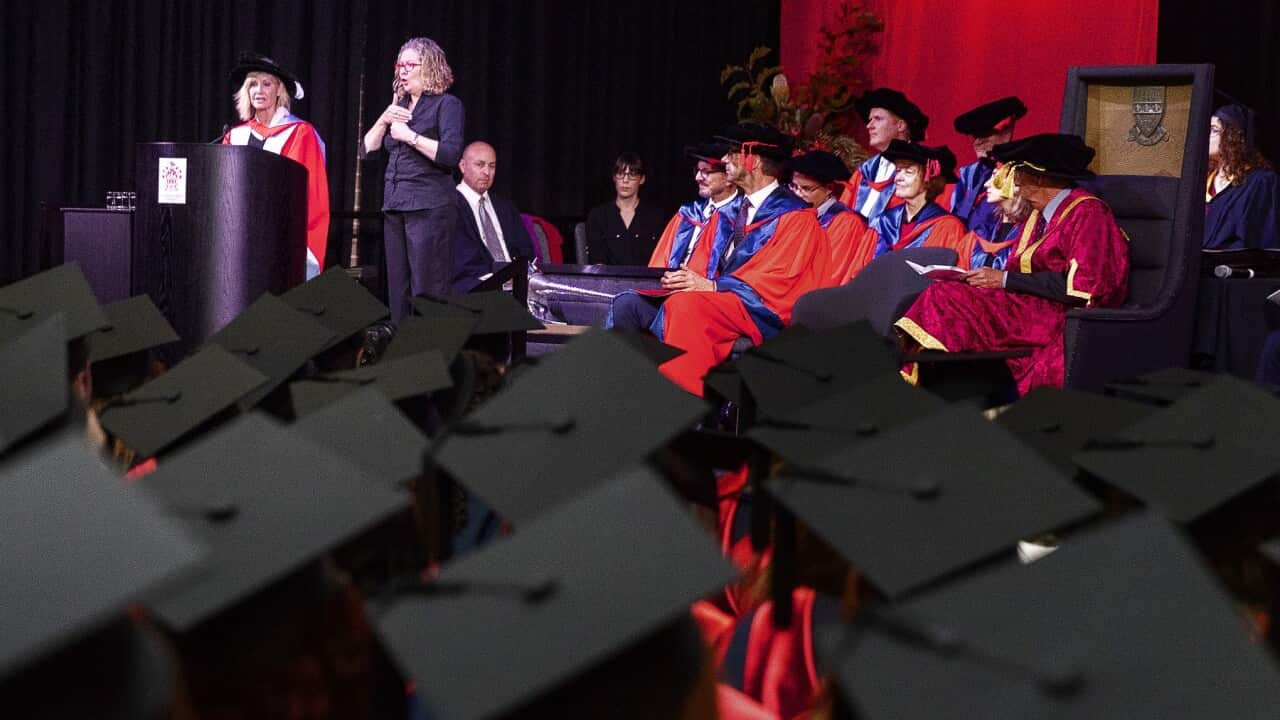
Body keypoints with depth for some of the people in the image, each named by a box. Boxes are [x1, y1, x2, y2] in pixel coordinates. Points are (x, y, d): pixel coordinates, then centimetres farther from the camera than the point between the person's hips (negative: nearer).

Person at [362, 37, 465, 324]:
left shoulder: (446, 105, -2)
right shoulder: (399, 106, 20)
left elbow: (451, 154, -14)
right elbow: (368, 149, 17)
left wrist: (411, 137, -11)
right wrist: (383, 121, 2)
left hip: (428, 206, -8)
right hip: (394, 205, 8)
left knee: (427, 291, -11)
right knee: (398, 290, 7)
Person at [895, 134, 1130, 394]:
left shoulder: (1087, 213, -8)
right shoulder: (1040, 214, 20)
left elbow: (1080, 286, -17)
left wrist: (1005, 280, -13)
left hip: (1065, 316, -9)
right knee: (942, 295, -15)